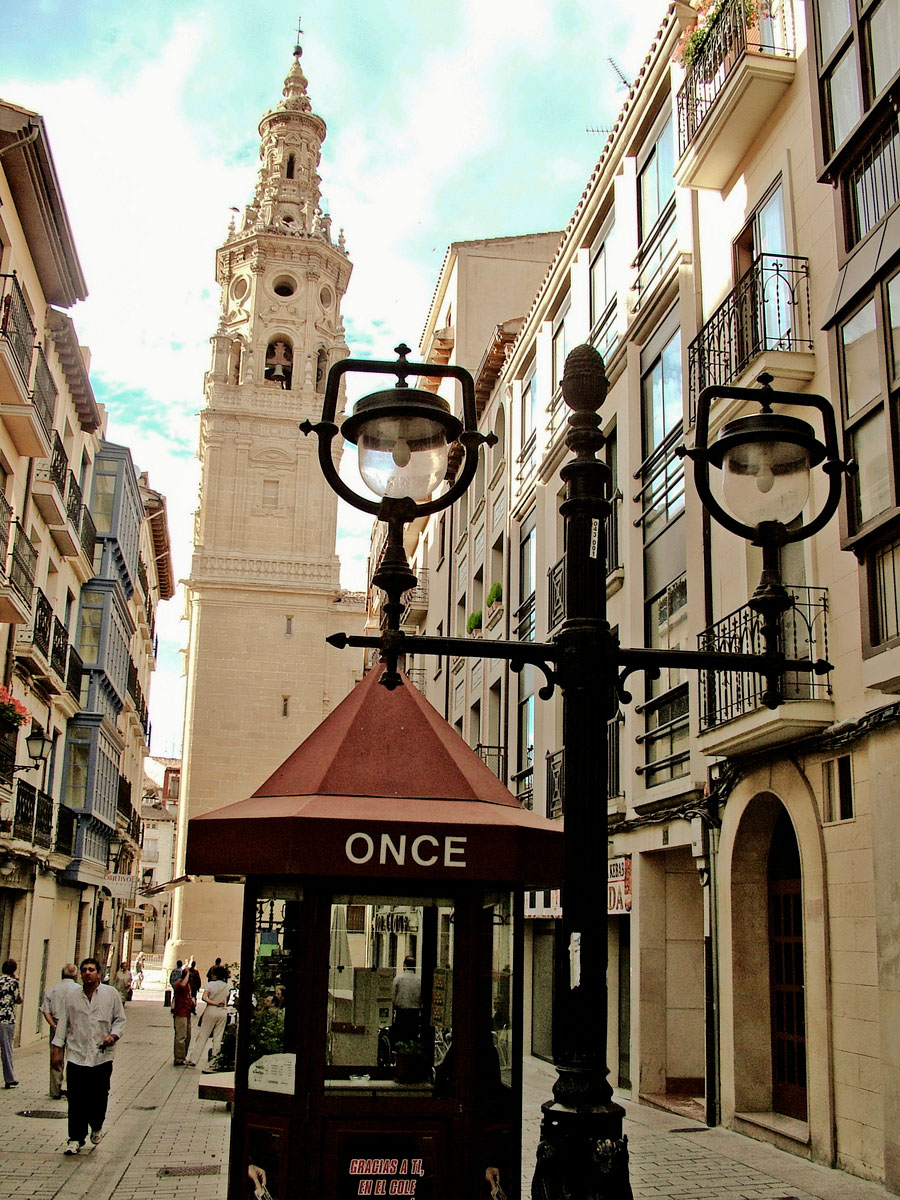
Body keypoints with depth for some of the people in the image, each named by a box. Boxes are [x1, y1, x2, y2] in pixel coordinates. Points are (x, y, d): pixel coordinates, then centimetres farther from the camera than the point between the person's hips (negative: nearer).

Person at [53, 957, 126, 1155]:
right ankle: (76, 1139, 7)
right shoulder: (72, 996, 8)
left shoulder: (111, 994, 3)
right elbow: (63, 1022, 13)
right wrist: (58, 1047, 7)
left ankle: (96, 1126, 30)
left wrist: (114, 1035, -10)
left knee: (99, 1097, 4)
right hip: (76, 1055, 1)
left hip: (102, 1055, -1)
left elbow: (120, 1018, 8)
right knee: (76, 1100, -2)